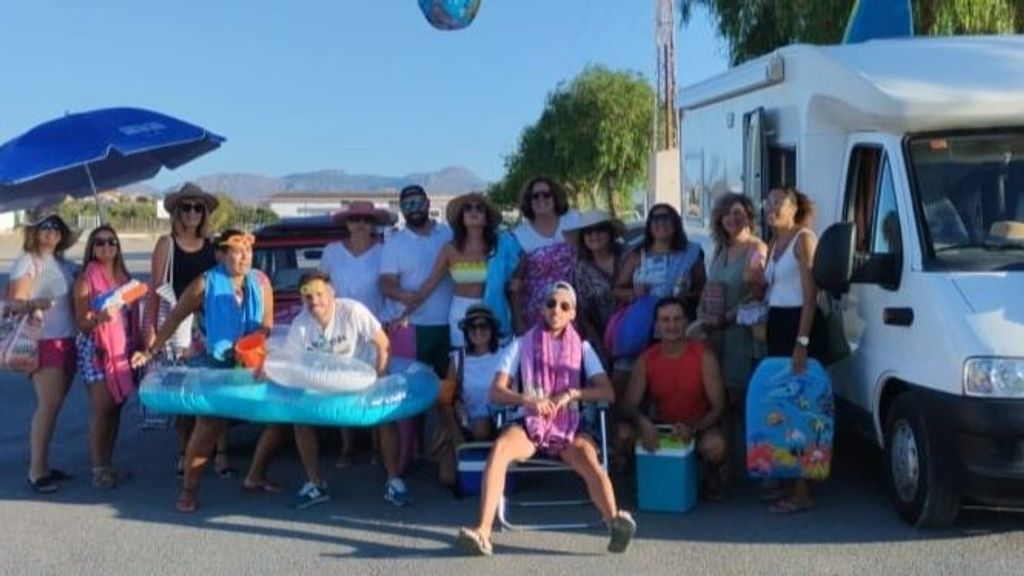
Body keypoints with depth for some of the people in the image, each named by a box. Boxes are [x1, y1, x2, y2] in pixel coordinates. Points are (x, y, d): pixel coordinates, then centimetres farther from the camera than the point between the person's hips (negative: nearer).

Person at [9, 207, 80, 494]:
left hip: (67, 340, 7)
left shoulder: (64, 264, 15)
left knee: (53, 404, 7)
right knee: (48, 403, -12)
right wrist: (33, 304, -32)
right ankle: (36, 471, -8)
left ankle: (43, 464, 14)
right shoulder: (26, 262, -6)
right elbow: (14, 303, -13)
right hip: (43, 341, -7)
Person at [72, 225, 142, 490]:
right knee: (102, 408, -7)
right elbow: (81, 323, -10)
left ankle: (108, 463, 17)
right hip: (97, 349, -5)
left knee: (116, 407, 8)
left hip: (123, 348, 5)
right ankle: (98, 468, 0)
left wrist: (139, 345, 13)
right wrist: (99, 318, -30)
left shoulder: (125, 277, 10)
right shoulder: (85, 279, -7)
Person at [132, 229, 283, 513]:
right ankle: (189, 489, -2)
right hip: (215, 366, -4)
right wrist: (151, 351, -7)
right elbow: (175, 317, -3)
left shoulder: (260, 281, 2)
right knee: (209, 424, -15)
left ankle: (255, 477, 17)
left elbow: (267, 324, 0)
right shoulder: (206, 283, -6)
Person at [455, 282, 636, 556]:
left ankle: (616, 521, -55)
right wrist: (526, 400, -18)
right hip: (530, 426, 0)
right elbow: (496, 391, 1)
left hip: (568, 427, 1)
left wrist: (571, 393, -14)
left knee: (589, 459, -33)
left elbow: (608, 392, 2)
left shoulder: (582, 347, 12)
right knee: (500, 447, -33)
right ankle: (482, 532, -42)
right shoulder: (522, 344, 10)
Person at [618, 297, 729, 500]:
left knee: (715, 445, -36)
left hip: (699, 428, -2)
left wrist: (693, 429, -31)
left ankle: (715, 474, 3)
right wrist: (643, 422, -32)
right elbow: (629, 405, -8)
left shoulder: (704, 356, -13)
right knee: (624, 433, -25)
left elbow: (718, 406, -13)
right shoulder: (646, 360, -6)